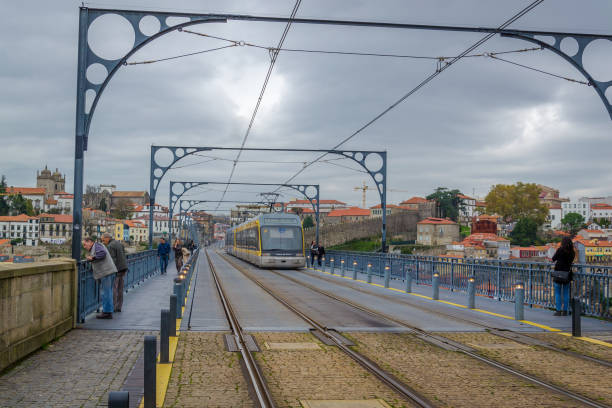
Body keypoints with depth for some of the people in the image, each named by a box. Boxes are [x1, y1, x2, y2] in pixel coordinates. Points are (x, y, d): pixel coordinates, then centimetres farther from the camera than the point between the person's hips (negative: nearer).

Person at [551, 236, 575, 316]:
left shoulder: (560, 250, -13)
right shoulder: (572, 252, 0)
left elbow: (553, 258, -3)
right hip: (567, 274, 4)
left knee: (558, 293, 5)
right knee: (566, 293, 11)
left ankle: (558, 310, 3)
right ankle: (565, 311, 13)